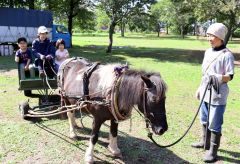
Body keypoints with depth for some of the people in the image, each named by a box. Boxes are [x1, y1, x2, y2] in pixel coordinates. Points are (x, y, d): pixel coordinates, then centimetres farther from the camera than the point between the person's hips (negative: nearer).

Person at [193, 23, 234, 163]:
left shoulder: (227, 55, -14)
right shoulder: (208, 52, 9)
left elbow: (230, 76, -14)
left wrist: (218, 78, -33)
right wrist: (200, 88, 19)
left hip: (218, 96, -8)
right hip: (205, 93, 8)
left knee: (215, 124, 0)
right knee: (205, 120, 22)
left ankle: (213, 151, 14)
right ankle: (205, 142, 41)